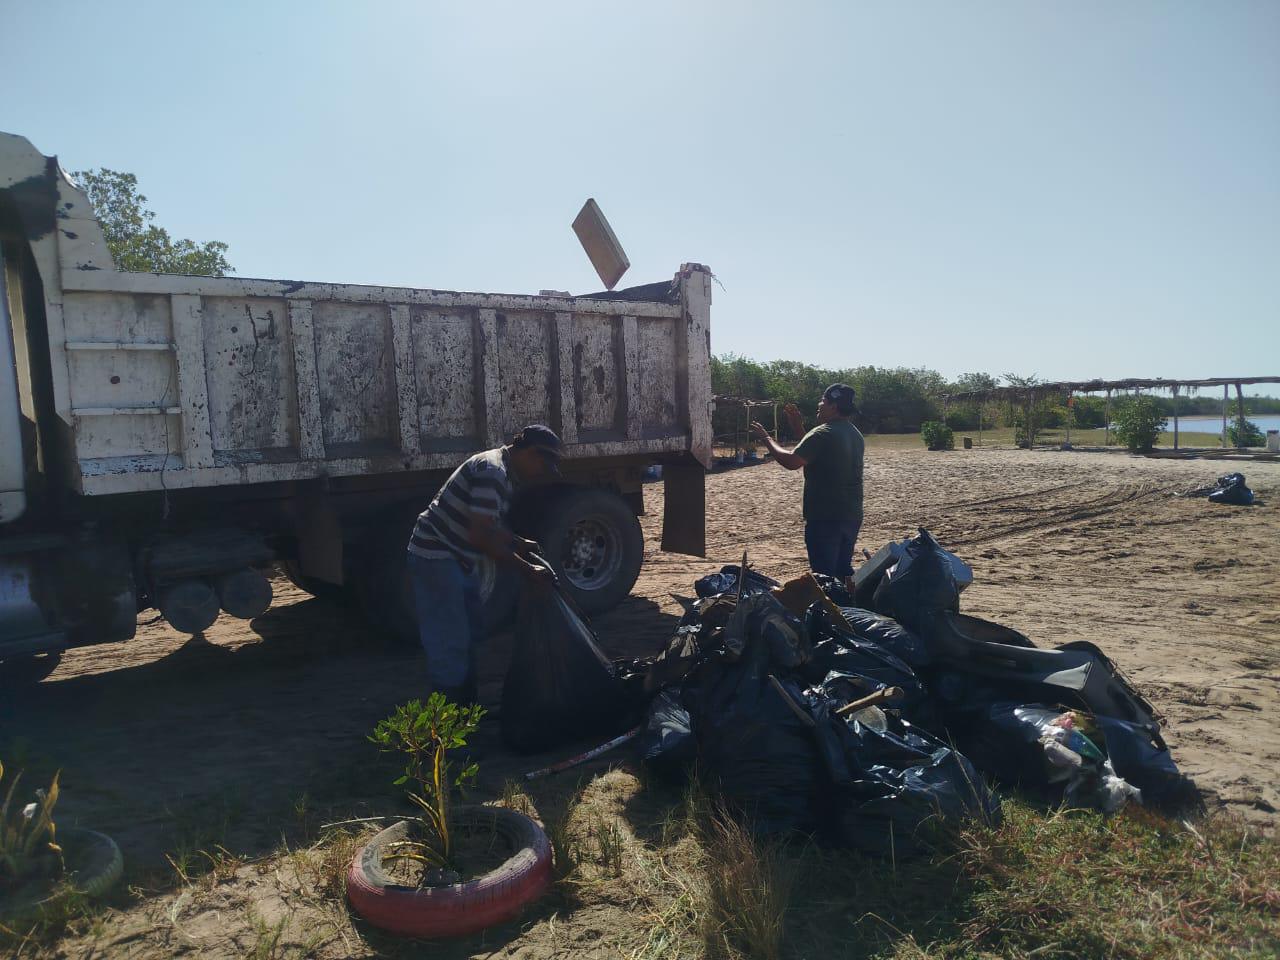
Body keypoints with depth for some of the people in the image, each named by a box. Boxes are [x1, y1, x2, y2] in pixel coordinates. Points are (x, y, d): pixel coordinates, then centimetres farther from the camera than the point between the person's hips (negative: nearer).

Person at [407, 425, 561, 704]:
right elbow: (481, 537, -29)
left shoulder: (506, 473, 9)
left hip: (456, 559, 11)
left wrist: (519, 544, 5)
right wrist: (527, 570, -26)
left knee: (470, 634, 17)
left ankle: (466, 709, 28)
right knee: (450, 642, -8)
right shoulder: (492, 472, -23)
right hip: (436, 556, -11)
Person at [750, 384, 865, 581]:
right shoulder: (855, 434, 13)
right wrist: (799, 429, 21)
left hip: (825, 518, -9)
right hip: (851, 515, 9)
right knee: (844, 570, 16)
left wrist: (766, 438, -8)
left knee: (824, 574, -3)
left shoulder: (823, 434, -18)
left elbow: (791, 461, -20)